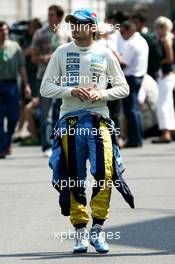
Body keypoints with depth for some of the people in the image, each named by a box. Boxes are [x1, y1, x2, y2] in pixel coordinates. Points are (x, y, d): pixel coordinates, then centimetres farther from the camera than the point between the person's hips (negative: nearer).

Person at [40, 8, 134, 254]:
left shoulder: (105, 54, 6)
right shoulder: (62, 53, 7)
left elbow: (123, 88, 10)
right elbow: (45, 88, 4)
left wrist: (101, 94, -8)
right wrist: (71, 91, -12)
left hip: (98, 119, -1)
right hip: (70, 121, 1)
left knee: (104, 173, -15)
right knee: (74, 179, 2)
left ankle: (97, 229, -4)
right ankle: (81, 231, 10)